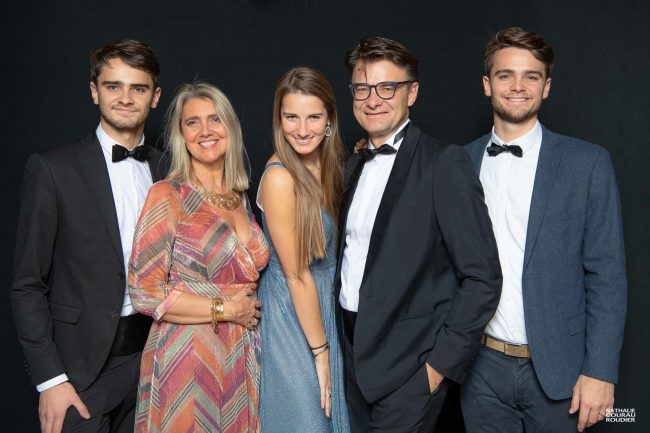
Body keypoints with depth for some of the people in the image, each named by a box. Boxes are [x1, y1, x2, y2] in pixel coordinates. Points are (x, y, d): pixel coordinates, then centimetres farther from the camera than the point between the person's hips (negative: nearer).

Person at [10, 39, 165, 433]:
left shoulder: (167, 171, 4)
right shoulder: (52, 169, -8)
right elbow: (28, 285, -7)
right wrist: (49, 379, -11)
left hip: (152, 355, 4)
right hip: (83, 364, -3)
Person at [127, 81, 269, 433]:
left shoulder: (239, 198, 9)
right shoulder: (167, 195, -9)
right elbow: (144, 292, -14)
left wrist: (249, 306, 2)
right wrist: (226, 308, -12)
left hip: (240, 361, 6)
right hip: (187, 361, -5)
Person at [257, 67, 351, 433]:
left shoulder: (329, 163, 0)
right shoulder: (279, 178, -23)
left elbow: (331, 246, 6)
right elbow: (297, 276, -19)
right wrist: (320, 351, -13)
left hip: (325, 303, 8)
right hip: (292, 315, -7)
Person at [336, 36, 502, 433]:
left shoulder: (444, 163, -13)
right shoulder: (356, 165, 9)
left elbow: (483, 278, -15)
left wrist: (440, 364, -15)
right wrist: (344, 340, 6)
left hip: (408, 369, -6)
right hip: (356, 355, 7)